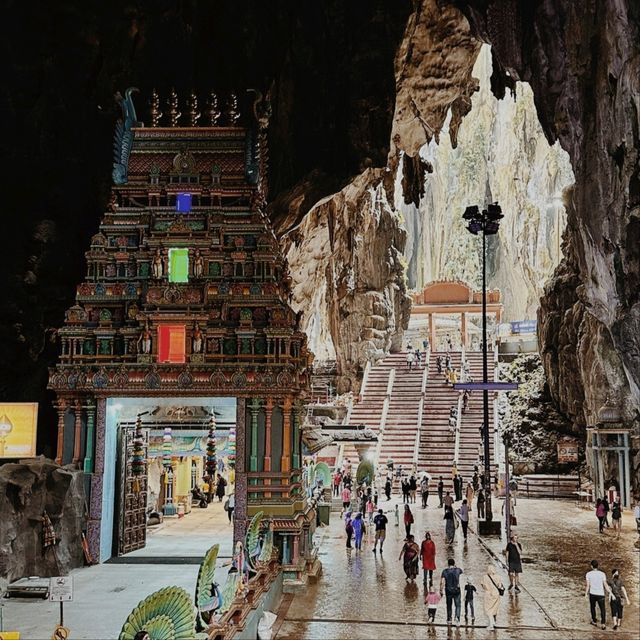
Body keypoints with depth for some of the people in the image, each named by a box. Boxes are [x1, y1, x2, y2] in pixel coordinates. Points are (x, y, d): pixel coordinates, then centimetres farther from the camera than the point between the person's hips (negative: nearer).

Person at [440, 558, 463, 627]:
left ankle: (449, 620, 22)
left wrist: (441, 591, -3)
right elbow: (461, 571, 23)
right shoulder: (457, 570, -4)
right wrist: (455, 566, 24)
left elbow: (442, 582, -10)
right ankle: (457, 617, -20)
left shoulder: (445, 571, -6)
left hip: (448, 590, 1)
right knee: (457, 605, 4)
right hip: (456, 590, -1)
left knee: (449, 606, 16)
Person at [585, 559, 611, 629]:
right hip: (600, 594, 0)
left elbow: (588, 585, -5)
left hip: (592, 594, 0)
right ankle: (603, 623, -8)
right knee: (602, 609, 6)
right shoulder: (602, 574, -3)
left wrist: (586, 594, 6)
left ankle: (594, 622, 28)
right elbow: (605, 585, -6)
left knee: (592, 607, 21)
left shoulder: (588, 574, -4)